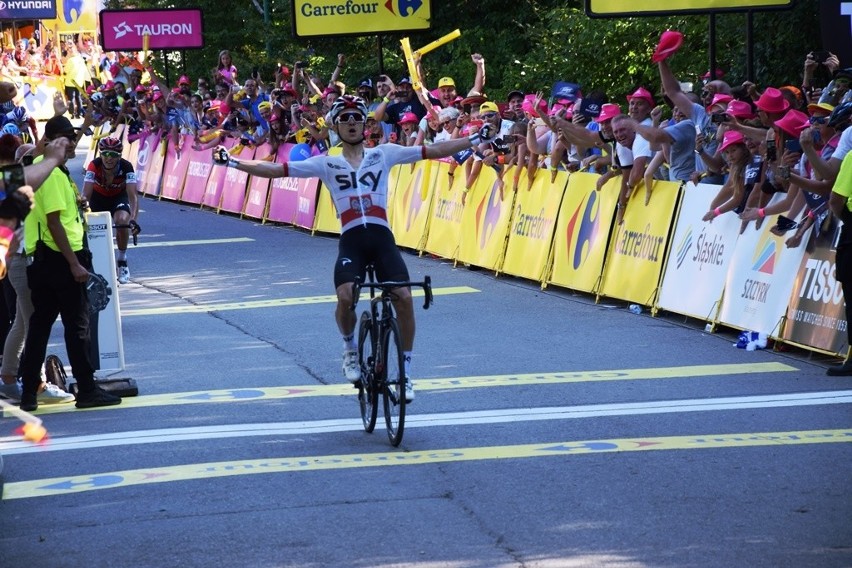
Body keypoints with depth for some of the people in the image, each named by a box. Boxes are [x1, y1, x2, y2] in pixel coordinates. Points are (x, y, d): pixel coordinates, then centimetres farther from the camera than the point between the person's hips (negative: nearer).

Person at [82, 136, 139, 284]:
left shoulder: (126, 167, -31)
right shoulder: (94, 165, -31)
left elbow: (132, 196, -37)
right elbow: (86, 194, -36)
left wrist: (133, 220, -52)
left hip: (119, 197, -1)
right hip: (98, 197, 1)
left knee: (122, 220, -28)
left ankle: (122, 261, -8)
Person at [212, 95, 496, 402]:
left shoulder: (384, 154, 12)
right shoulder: (327, 164, 11)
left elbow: (434, 151, 9)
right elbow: (276, 170, 6)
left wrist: (476, 139, 2)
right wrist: (232, 162, -2)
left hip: (382, 238, 1)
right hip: (351, 241, -1)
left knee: (404, 297, -16)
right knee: (345, 297, -25)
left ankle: (406, 371, 2)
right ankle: (350, 348, 9)